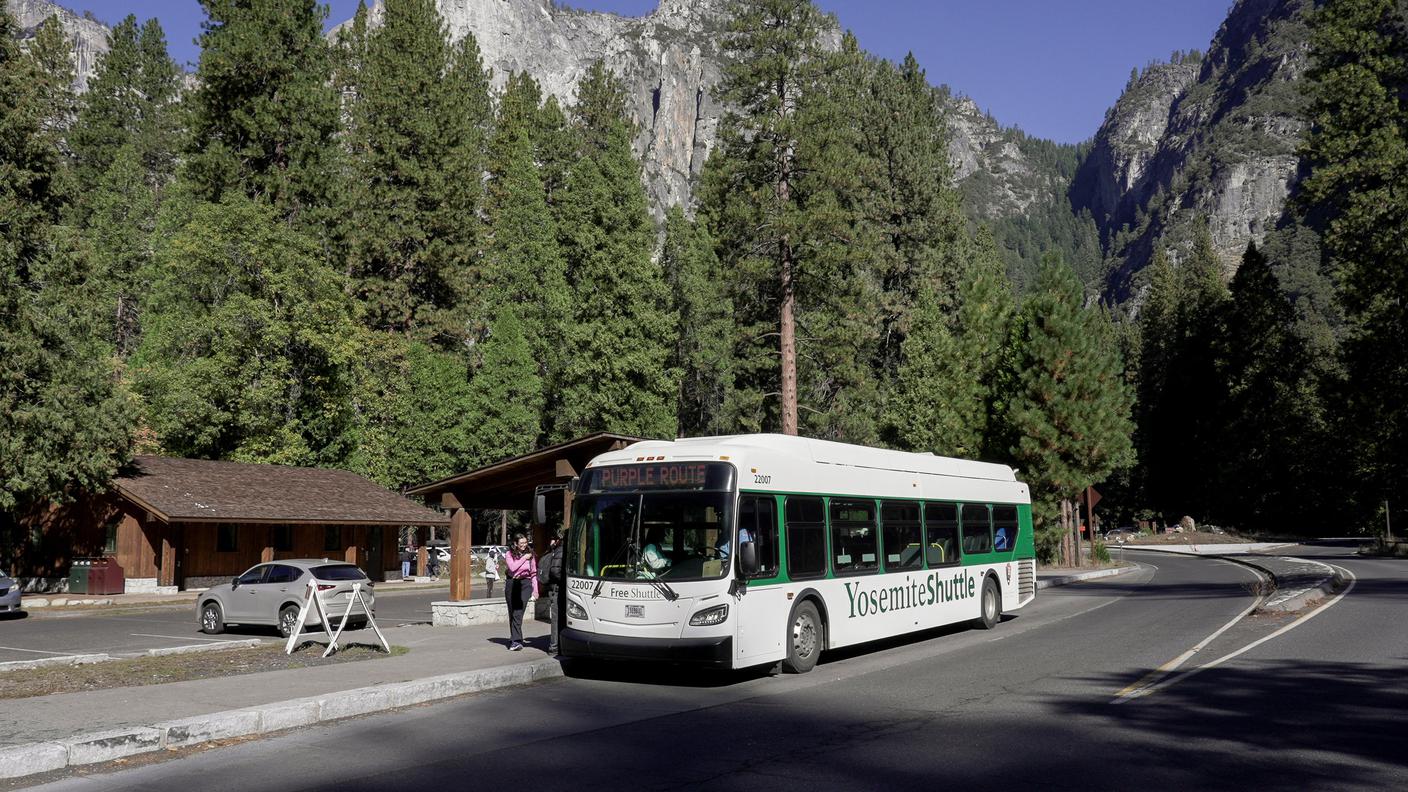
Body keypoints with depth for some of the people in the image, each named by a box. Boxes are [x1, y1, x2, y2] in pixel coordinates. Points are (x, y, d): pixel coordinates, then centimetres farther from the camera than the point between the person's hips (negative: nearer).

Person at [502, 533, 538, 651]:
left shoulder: (530, 555, 6)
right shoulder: (510, 554, 2)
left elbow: (533, 573, 9)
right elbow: (512, 567, -15)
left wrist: (535, 589, 4)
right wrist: (524, 558, -12)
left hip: (525, 584, -2)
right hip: (512, 584, 2)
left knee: (518, 613, -15)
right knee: (512, 613, 8)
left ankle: (515, 640, -21)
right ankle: (516, 639, 20)